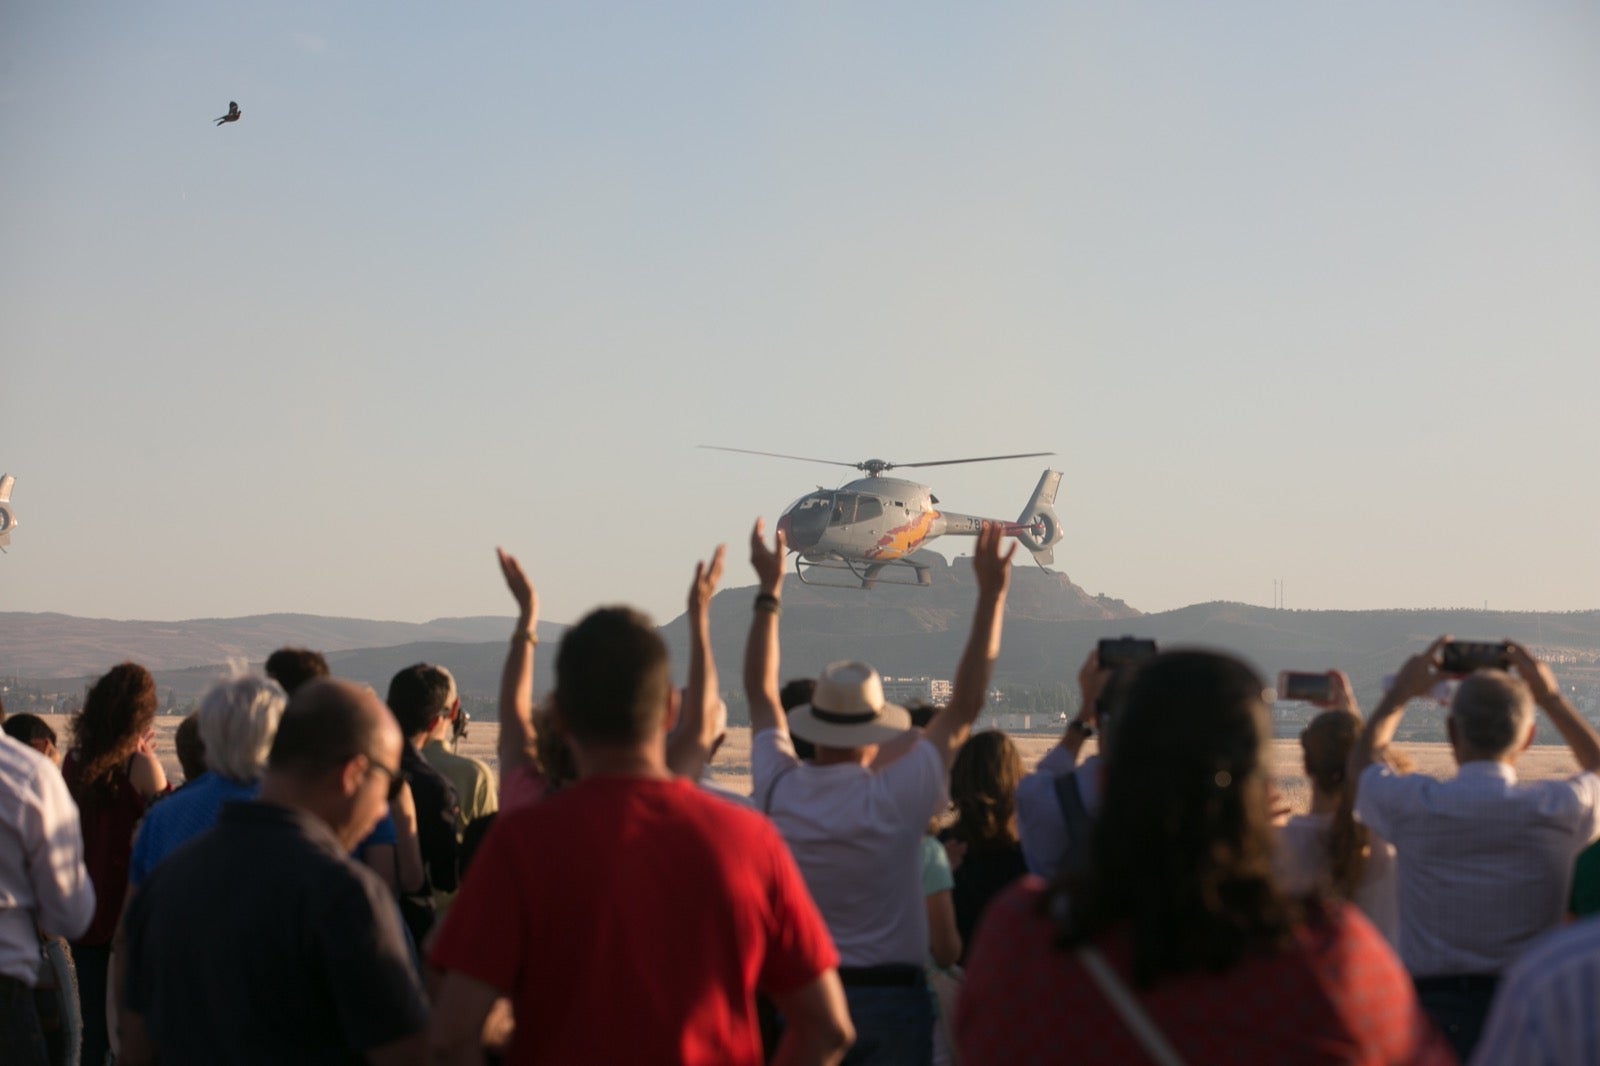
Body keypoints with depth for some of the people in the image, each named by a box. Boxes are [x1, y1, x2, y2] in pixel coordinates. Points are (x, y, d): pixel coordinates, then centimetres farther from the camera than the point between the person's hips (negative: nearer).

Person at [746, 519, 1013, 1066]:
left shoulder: (779, 791, -7)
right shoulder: (895, 799, -16)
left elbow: (761, 694, 9)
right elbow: (966, 705, -7)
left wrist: (769, 588, 15)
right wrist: (992, 593, -2)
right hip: (889, 996, -3)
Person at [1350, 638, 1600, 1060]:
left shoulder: (1413, 806, -9)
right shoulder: (1560, 809, -7)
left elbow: (1362, 763, 16)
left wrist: (1399, 694, 27)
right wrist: (1552, 697, 23)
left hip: (1435, 1007, -1)